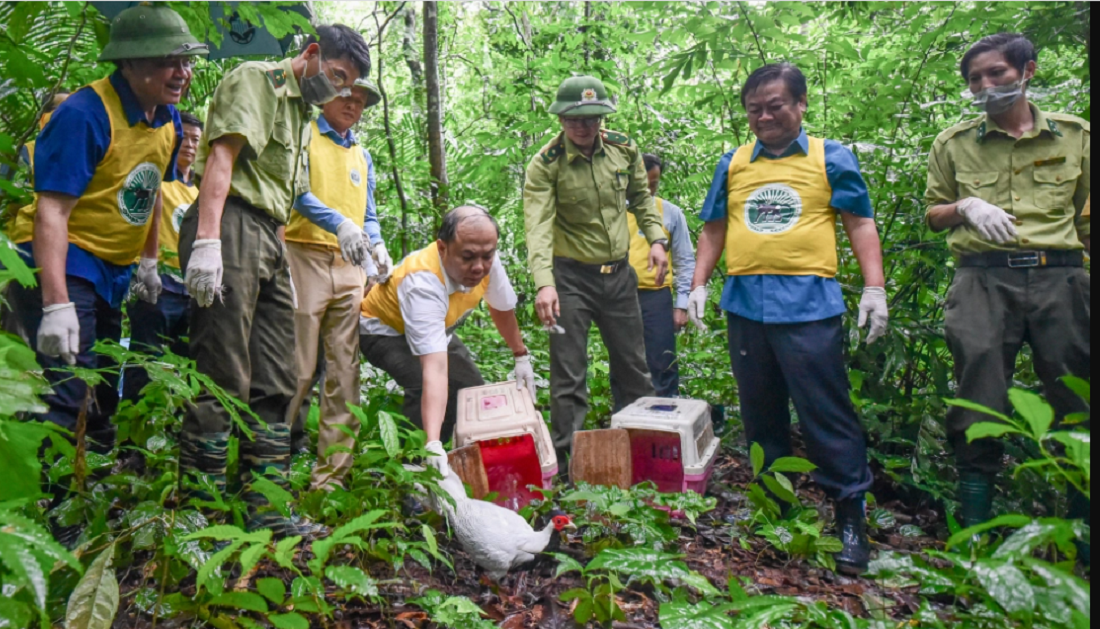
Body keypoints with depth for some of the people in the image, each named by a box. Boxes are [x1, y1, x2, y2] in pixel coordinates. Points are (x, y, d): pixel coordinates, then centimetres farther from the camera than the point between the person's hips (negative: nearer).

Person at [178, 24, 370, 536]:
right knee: (222, 380, -9)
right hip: (232, 226, -9)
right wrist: (206, 241, -24)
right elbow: (221, 155, -13)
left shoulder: (303, 113, 27)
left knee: (275, 385, 7)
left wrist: (281, 267, 19)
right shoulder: (255, 78, 1)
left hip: (270, 243, 9)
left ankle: (266, 509, 14)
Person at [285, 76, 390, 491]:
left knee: (345, 372, 2)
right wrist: (338, 223, -24)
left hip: (349, 267, 6)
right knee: (298, 368, -9)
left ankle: (331, 475, 8)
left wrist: (376, 244, 3)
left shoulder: (362, 156, 24)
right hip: (305, 255, -5)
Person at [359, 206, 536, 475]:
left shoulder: (486, 262, -25)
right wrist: (433, 443, -59)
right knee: (424, 384, -32)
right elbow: (435, 369, -53)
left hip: (436, 327, 7)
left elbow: (501, 307, -2)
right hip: (383, 329, -7)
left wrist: (522, 357, 6)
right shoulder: (422, 283, -44)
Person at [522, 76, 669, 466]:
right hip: (570, 276, -4)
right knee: (569, 375, 0)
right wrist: (544, 283, -37)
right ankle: (568, 458, 14)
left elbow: (641, 198, 16)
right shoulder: (546, 164, -14)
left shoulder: (624, 150, 0)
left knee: (633, 367, 15)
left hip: (619, 273, 5)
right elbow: (538, 226, -24)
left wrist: (657, 238, 1)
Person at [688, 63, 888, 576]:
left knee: (826, 413, -5)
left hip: (809, 303, -4)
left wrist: (874, 288, -5)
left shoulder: (831, 158, 8)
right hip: (745, 302, 4)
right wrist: (698, 285, 9)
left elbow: (860, 224, 6)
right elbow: (714, 230, 19)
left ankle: (851, 515, 8)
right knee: (760, 413, 11)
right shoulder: (732, 164, 16)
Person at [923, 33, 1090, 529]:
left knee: (1075, 395, 3)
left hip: (1060, 277, 1)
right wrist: (966, 208, -5)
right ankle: (974, 522, 9)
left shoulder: (1076, 136, 11)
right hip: (984, 280, -1)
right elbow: (933, 215, 16)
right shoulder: (953, 144, 10)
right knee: (980, 392, -2)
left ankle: (1081, 509, 19)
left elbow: (1087, 219, 13)